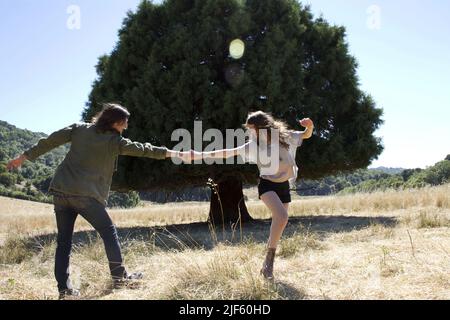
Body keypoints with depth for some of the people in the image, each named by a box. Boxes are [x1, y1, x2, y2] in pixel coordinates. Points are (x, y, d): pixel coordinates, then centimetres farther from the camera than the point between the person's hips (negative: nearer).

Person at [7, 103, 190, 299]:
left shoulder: (79, 129, 10)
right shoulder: (114, 141, -2)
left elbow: (51, 141, 8)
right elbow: (142, 149, 1)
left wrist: (25, 157, 15)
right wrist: (172, 153, 9)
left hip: (60, 191, 5)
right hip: (85, 194, -5)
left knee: (63, 240, 10)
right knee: (109, 232, 9)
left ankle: (64, 289, 9)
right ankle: (119, 277, 14)